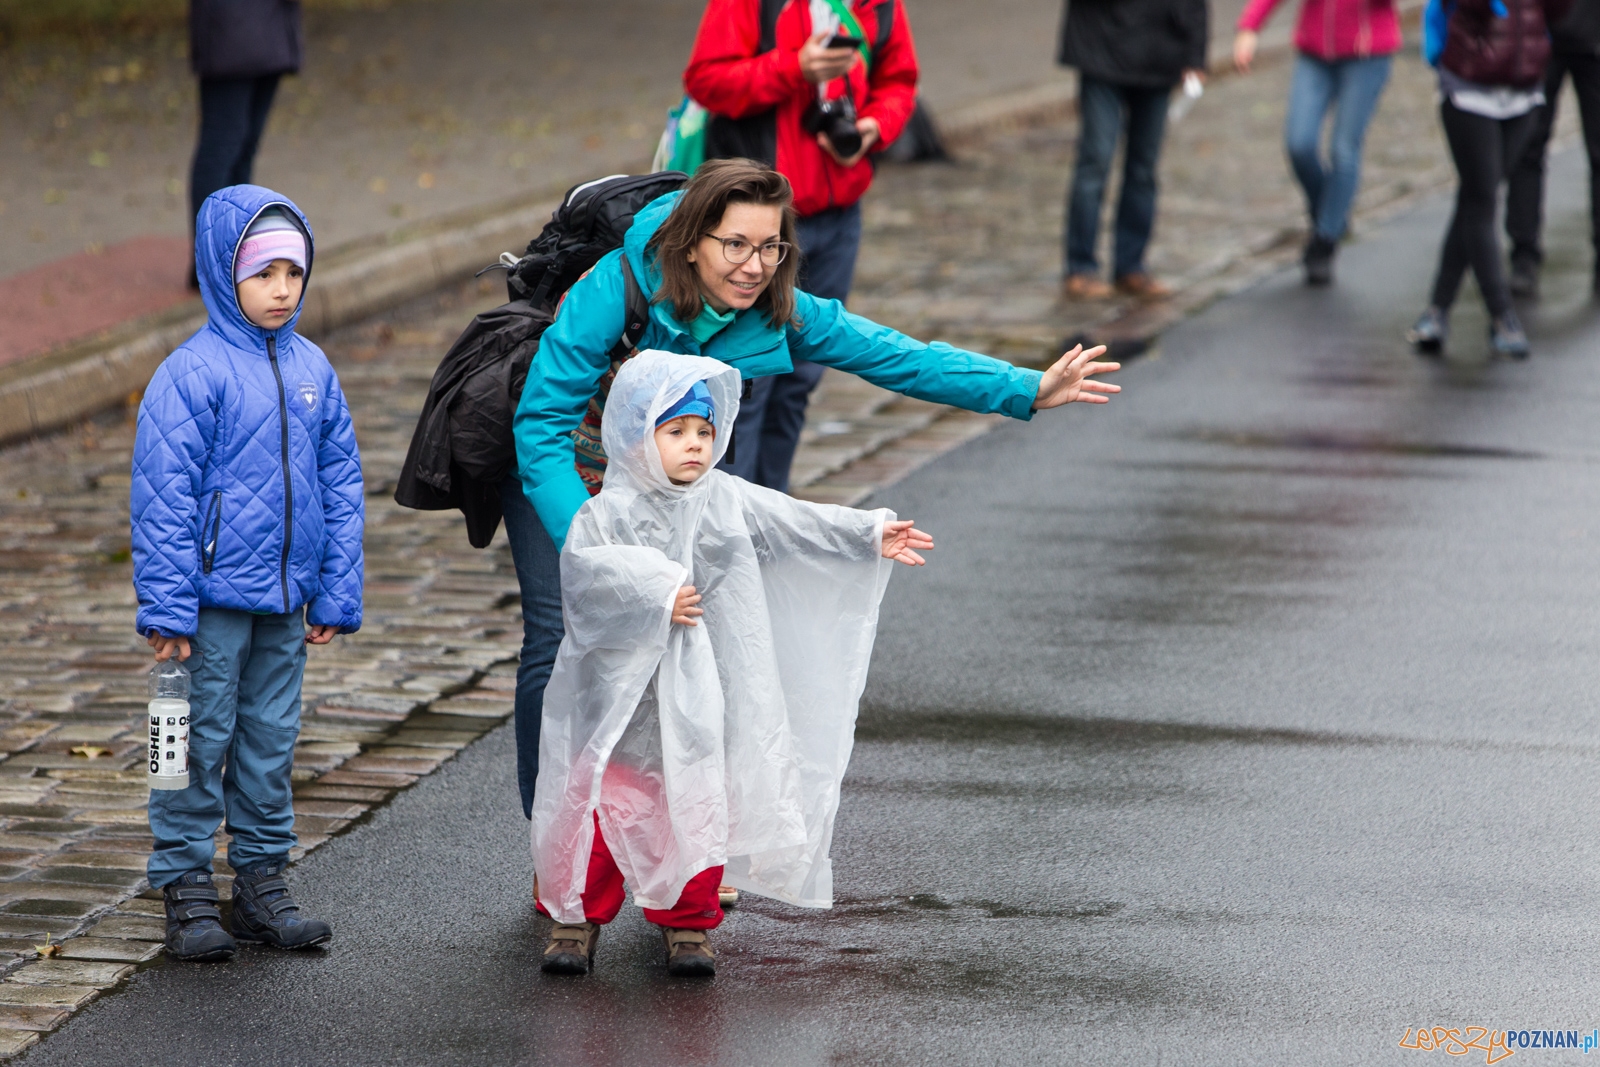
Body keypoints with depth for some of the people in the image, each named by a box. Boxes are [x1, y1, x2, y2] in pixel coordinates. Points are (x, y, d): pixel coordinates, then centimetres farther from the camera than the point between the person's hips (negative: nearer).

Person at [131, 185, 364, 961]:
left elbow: (340, 484, 13)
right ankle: (186, 886, 10)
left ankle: (262, 882, 21)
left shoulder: (311, 370, 7)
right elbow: (163, 494, -11)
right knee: (201, 740, 1)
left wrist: (336, 595, 9)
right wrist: (166, 606, -14)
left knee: (271, 742, 12)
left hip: (285, 601, 5)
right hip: (215, 596, -5)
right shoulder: (193, 372, -11)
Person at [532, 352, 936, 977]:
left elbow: (798, 525, 14)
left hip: (702, 698, 4)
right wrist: (655, 597, -28)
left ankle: (686, 920, 21)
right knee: (601, 802, 0)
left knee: (699, 808, 7)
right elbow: (586, 570, -24)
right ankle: (577, 916, 14)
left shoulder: (726, 499, 6)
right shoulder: (611, 510, -10)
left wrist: (871, 538, 11)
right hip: (621, 696, -4)